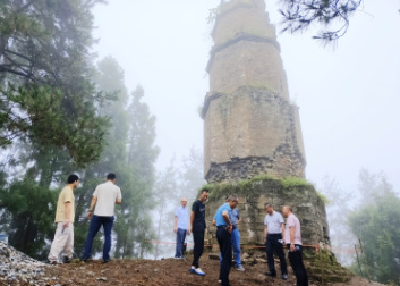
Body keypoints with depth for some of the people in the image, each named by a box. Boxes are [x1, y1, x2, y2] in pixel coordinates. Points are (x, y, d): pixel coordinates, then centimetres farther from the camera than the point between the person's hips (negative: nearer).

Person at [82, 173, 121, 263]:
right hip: (109, 215, 0)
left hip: (97, 214, 0)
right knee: (107, 236, 9)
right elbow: (119, 201, 5)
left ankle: (86, 256, 8)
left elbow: (94, 199, -1)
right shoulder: (116, 188, 4)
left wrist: (90, 210, 2)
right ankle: (105, 257, 6)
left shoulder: (99, 186, 6)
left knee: (91, 235, 10)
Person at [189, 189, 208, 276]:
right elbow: (192, 215, -10)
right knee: (198, 247, -5)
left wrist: (204, 226, 10)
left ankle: (193, 266, 18)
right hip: (197, 228, -8)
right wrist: (192, 226, -12)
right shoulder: (196, 203, -7)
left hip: (202, 228, 8)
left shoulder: (203, 204, 15)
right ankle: (196, 267, 3)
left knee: (200, 248, 10)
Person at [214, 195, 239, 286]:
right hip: (224, 231, -10)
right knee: (227, 257, -3)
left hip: (219, 231, 10)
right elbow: (224, 214, -35)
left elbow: (214, 222, 23)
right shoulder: (227, 206, -10)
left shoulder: (221, 207, 20)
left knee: (224, 256, 20)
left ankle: (222, 278, 30)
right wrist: (229, 223, -19)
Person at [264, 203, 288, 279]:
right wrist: (265, 238, 10)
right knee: (269, 254, 5)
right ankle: (272, 271, 15)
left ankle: (284, 273, 9)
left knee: (281, 255, 1)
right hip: (269, 237, 6)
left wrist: (283, 237, -12)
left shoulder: (278, 214, -3)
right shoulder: (266, 217, 12)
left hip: (277, 236, -5)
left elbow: (282, 226, -6)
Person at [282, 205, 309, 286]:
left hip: (294, 245, -10)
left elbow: (292, 231, -17)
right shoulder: (294, 218, 24)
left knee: (296, 267, -9)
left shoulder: (291, 217, -5)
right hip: (298, 244, 10)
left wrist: (292, 244, -24)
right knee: (300, 266, 10)